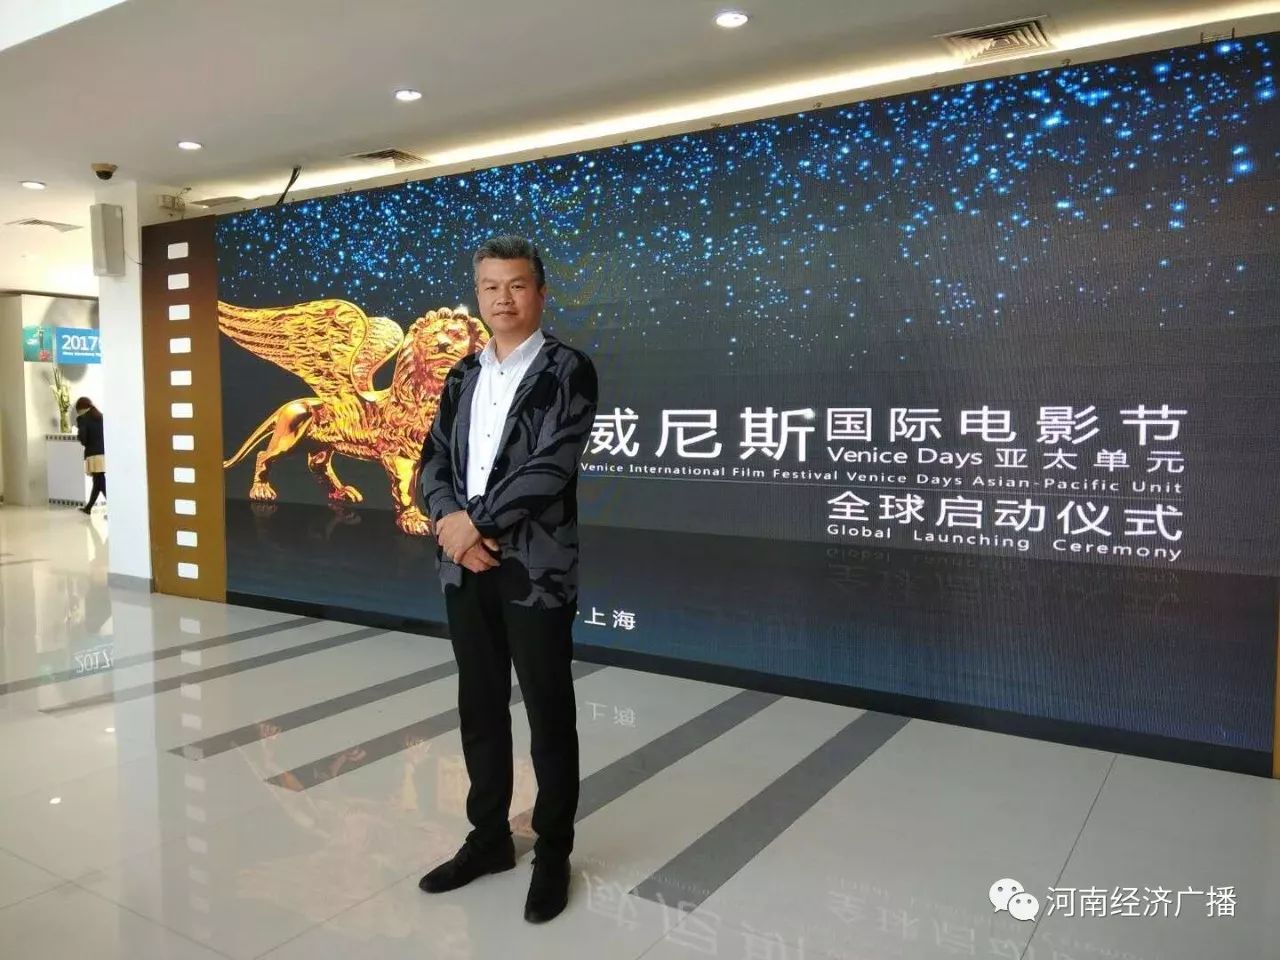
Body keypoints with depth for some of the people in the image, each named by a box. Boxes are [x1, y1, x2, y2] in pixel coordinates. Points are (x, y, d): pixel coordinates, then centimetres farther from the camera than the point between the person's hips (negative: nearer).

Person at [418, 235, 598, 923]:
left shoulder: (567, 370, -5)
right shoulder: (462, 376, 13)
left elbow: (551, 467, -16)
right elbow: (433, 463, 8)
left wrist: (475, 521, -15)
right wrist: (452, 523, -11)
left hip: (535, 568, -5)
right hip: (465, 565, 6)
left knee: (549, 714, 6)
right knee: (479, 707, 15)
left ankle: (553, 855, 23)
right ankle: (488, 837, 33)